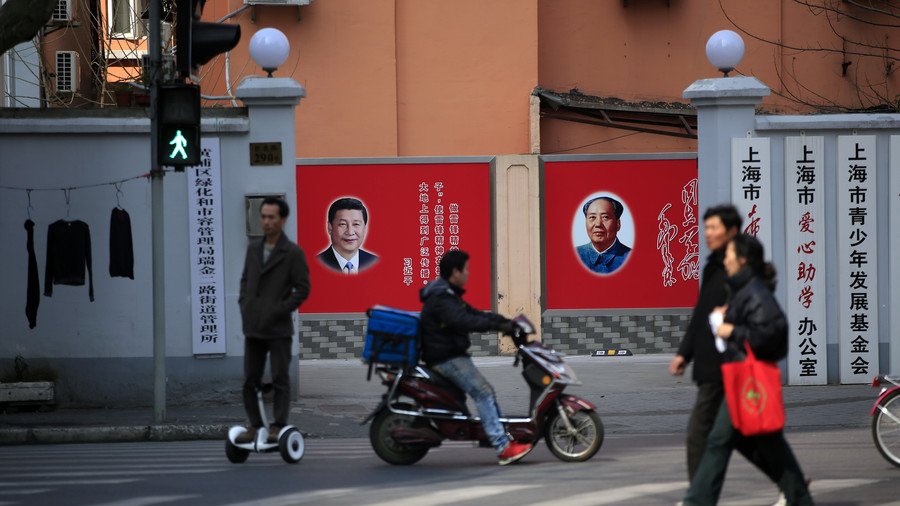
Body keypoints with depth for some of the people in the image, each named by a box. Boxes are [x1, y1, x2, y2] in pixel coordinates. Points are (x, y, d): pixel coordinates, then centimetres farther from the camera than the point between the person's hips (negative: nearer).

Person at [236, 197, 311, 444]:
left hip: (278, 329, -6)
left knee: (280, 379, -1)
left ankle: (278, 427, 2)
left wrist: (278, 311, -13)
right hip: (253, 328, 6)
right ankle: (254, 425, 14)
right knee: (250, 380, 7)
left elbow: (303, 289, -8)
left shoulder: (293, 253, -6)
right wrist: (244, 306, 6)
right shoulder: (253, 249, 11)